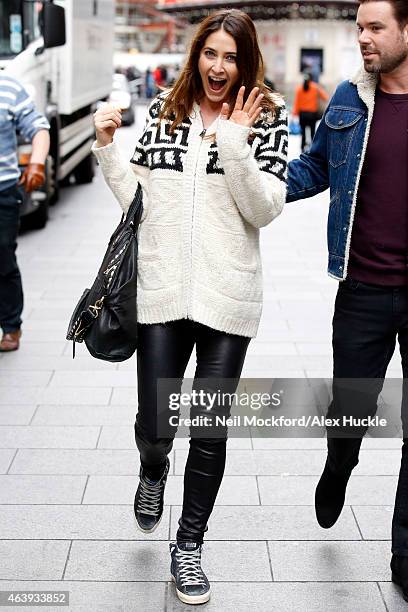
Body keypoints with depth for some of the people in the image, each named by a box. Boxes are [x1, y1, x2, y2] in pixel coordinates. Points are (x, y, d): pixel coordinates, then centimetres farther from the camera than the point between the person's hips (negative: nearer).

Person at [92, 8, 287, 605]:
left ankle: (189, 545, 27)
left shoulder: (266, 118, 0)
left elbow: (265, 209, -9)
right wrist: (106, 146, -2)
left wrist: (234, 144, -18)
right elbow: (136, 197, 10)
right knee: (154, 425, 4)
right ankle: (153, 471, 44)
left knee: (209, 430, 7)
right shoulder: (164, 110, 6)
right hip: (162, 290, 1)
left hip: (227, 296, -1)